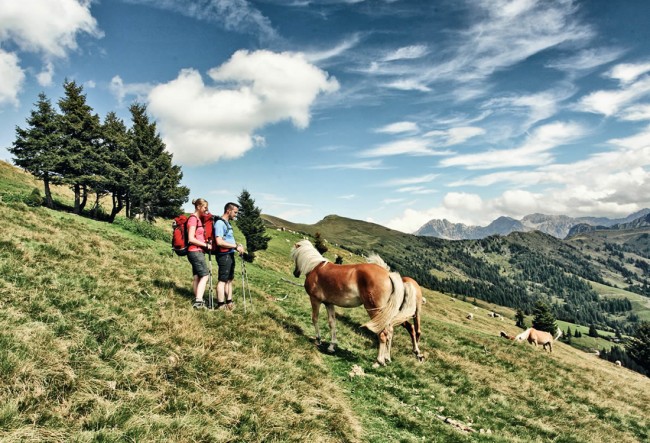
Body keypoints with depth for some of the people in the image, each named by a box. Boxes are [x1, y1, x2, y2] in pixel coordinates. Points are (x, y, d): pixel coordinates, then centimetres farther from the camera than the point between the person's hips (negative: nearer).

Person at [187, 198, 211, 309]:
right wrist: (206, 245, -13)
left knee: (197, 277, 9)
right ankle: (198, 301, -14)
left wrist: (205, 244, 9)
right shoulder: (193, 219, -12)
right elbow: (191, 239, -18)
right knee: (205, 275, -11)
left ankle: (197, 301, 14)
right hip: (195, 251, -9)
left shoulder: (198, 219, 15)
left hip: (198, 251, 9)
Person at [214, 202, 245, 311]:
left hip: (230, 255, 10)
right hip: (224, 255, -10)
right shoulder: (220, 223, -14)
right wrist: (236, 246, -20)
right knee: (222, 280, -4)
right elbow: (219, 242, -24)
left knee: (229, 279, 14)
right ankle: (221, 305, 1)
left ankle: (229, 302, 22)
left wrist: (237, 244, 7)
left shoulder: (227, 223, 16)